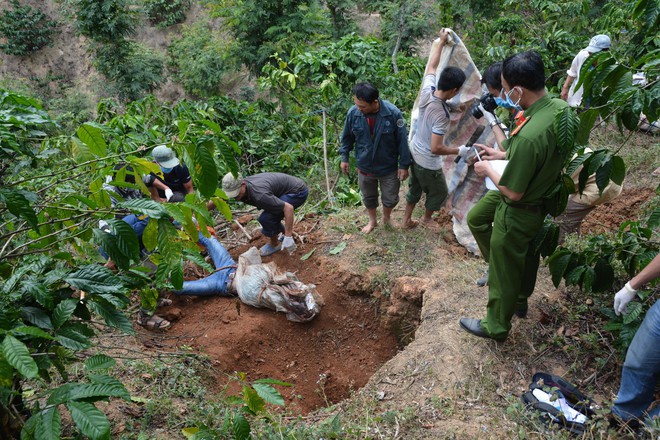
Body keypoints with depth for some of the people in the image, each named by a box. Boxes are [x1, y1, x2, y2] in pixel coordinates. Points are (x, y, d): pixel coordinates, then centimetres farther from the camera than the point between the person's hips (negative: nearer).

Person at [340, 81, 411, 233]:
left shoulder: (393, 113, -25)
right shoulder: (352, 113, -18)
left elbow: (402, 140, -14)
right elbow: (347, 137, 0)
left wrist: (404, 165, -10)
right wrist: (344, 157, 5)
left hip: (389, 167, -1)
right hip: (365, 167, 2)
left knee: (391, 198, 15)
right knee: (369, 197, 22)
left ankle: (386, 217, 48)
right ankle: (372, 221, 50)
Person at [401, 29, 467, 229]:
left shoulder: (426, 91, -14)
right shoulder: (441, 114, -33)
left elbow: (431, 66, 6)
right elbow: (436, 148, -30)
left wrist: (442, 42, 14)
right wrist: (459, 151, -16)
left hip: (414, 152, 7)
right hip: (428, 162, -7)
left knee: (414, 188, 27)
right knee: (439, 193, 21)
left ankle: (406, 220, 42)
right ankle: (427, 218, 44)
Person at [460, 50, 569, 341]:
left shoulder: (527, 136, -38)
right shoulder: (561, 109, -11)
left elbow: (513, 192, -27)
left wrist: (488, 170, -12)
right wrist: (505, 154, 5)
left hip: (517, 214, -9)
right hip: (542, 203, 9)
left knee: (504, 272, 12)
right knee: (527, 255, 30)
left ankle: (496, 326, 34)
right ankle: (520, 301, 56)